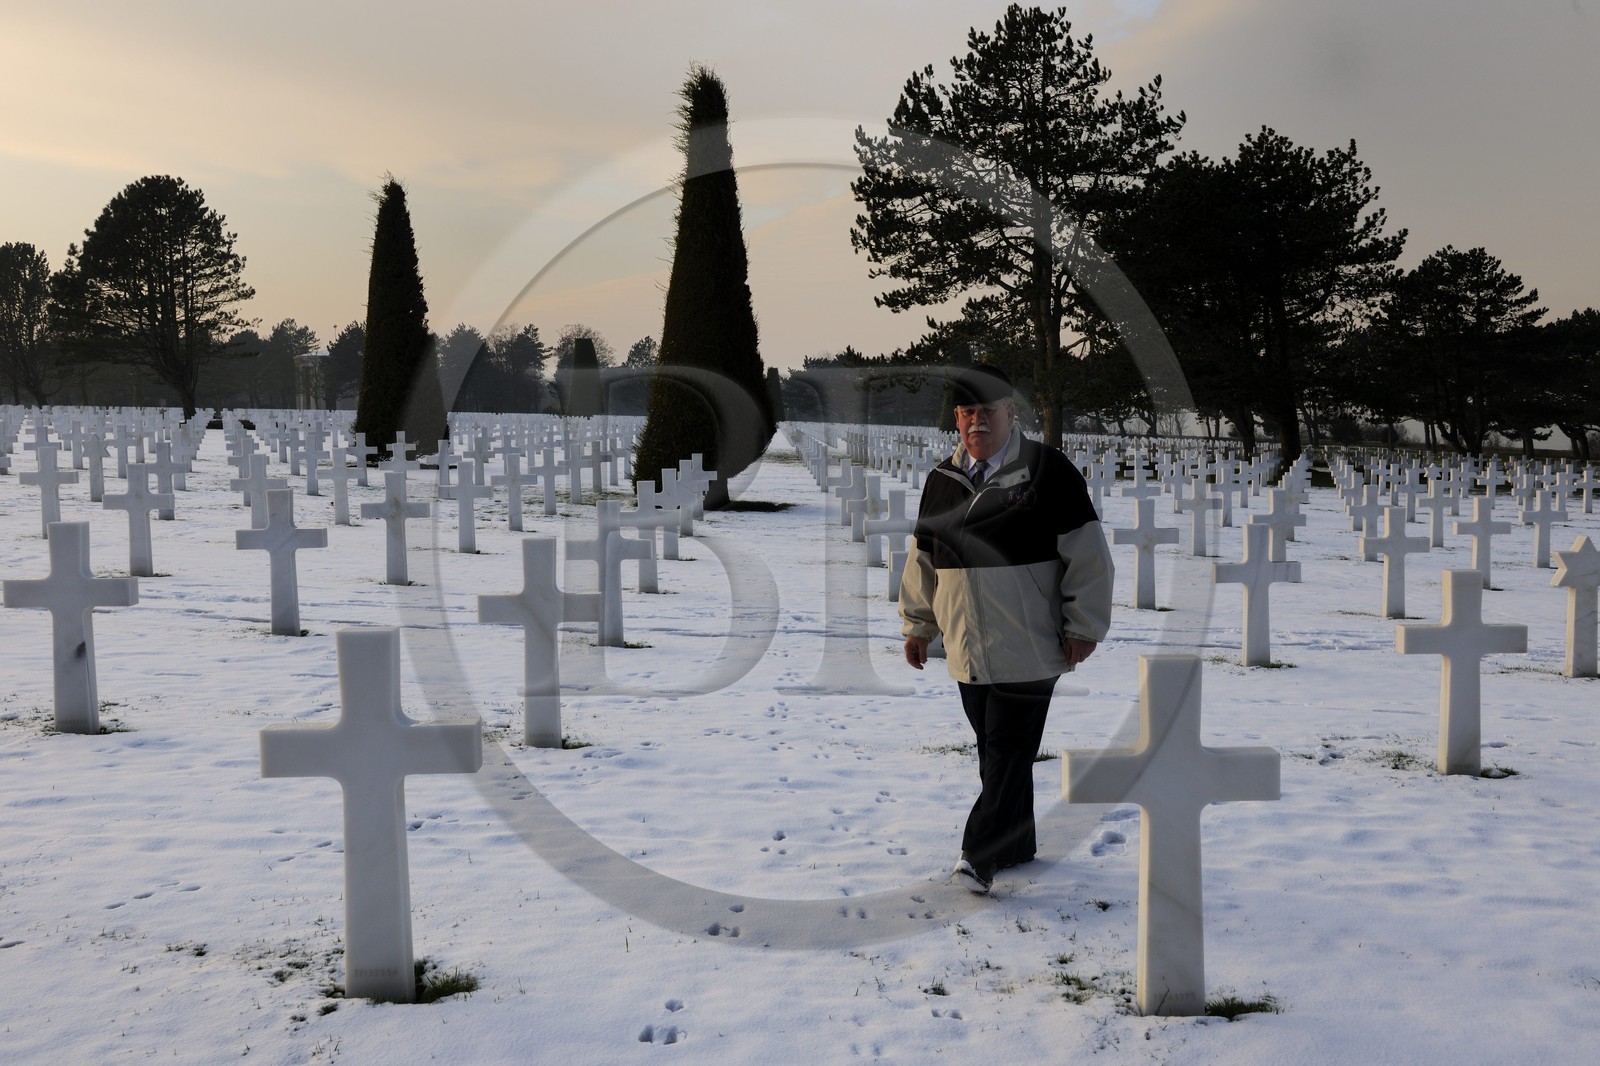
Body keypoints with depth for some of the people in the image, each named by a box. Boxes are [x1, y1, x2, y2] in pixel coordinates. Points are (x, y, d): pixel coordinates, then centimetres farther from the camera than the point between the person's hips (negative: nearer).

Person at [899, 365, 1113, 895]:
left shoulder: (1047, 470, -6)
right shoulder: (942, 479, 10)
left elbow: (1088, 553, -5)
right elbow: (923, 558, 20)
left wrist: (1083, 627, -7)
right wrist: (918, 624, 19)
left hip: (1029, 648, -5)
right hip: (968, 650, 5)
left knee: (1009, 751, -6)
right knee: (995, 750, 13)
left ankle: (979, 857, -4)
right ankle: (1015, 847, 27)